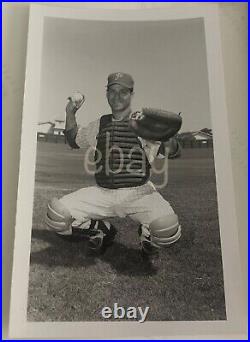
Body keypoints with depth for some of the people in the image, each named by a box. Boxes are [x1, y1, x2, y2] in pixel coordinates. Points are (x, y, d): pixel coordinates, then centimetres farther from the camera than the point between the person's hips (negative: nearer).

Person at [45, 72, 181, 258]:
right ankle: (103, 231, 12)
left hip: (139, 193, -3)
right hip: (102, 194, 4)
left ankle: (147, 237, 9)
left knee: (168, 229, -31)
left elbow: (173, 152, -3)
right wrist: (70, 112, 15)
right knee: (56, 215, -14)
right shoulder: (99, 125, 16)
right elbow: (73, 140, 29)